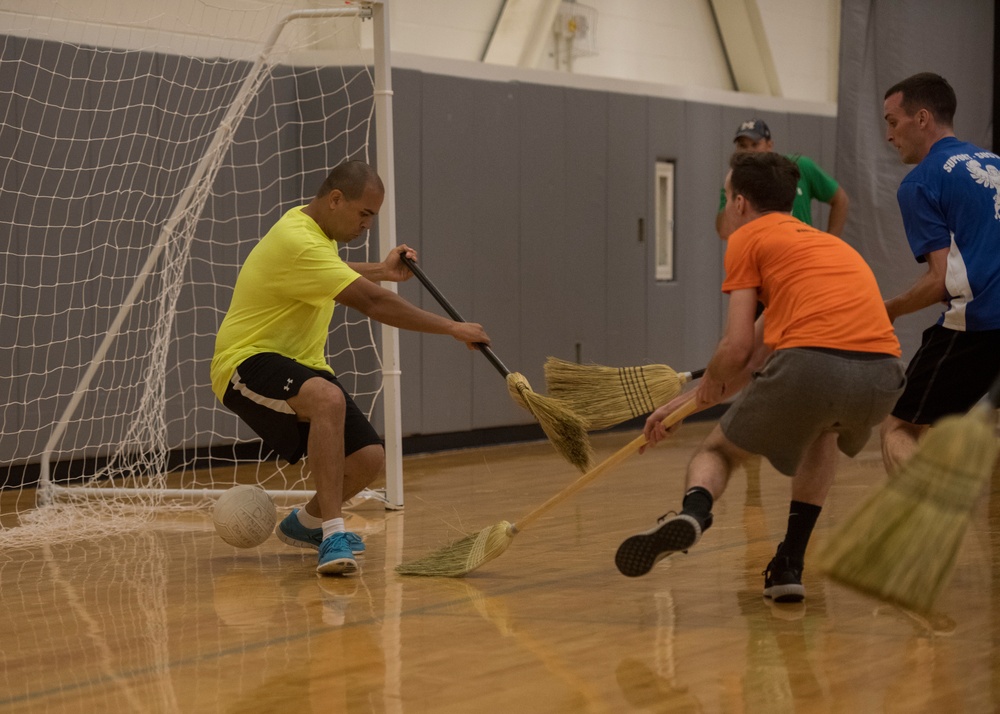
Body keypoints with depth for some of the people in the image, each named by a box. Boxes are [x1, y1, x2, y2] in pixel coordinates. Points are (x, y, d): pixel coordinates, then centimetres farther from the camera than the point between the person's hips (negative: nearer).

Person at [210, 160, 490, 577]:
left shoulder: (309, 227, 10)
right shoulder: (298, 241, -23)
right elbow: (373, 302, -28)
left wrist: (381, 271, 27)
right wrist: (453, 328, -23)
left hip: (300, 366, 10)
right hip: (248, 361, -10)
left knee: (368, 460, -4)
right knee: (328, 398, -41)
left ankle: (305, 524, 25)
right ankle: (333, 534, -40)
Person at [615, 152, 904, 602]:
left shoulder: (747, 238, 15)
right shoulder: (826, 242, 36)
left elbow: (737, 350, 5)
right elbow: (758, 356, 37)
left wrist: (707, 387, 27)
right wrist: (681, 404, 41)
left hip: (811, 360, -6)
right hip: (884, 374, 6)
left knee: (717, 450, 18)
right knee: (824, 431, 38)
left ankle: (694, 510, -17)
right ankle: (789, 567, 27)